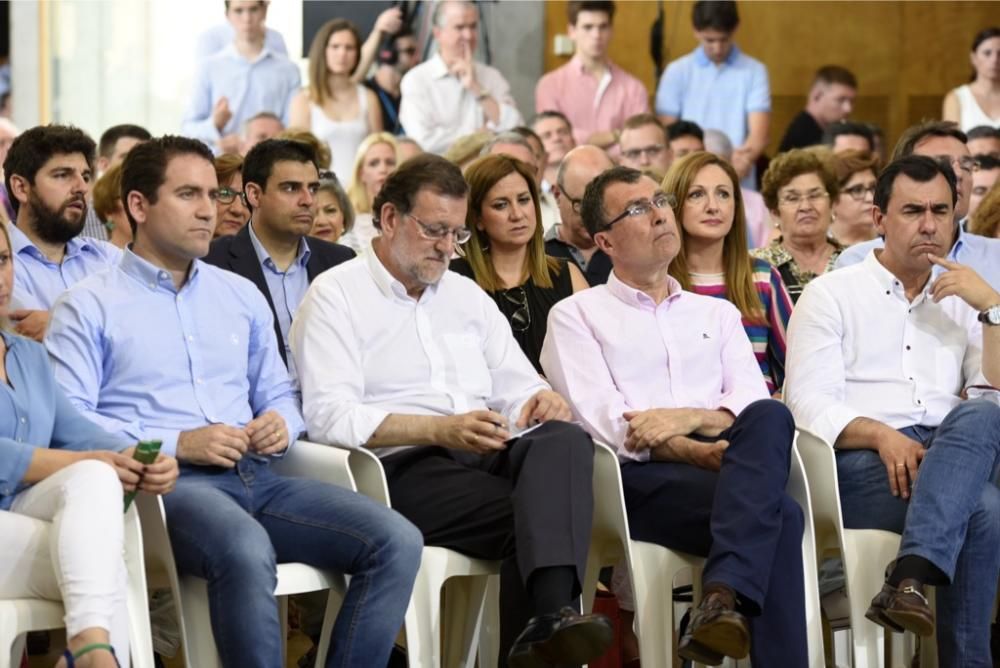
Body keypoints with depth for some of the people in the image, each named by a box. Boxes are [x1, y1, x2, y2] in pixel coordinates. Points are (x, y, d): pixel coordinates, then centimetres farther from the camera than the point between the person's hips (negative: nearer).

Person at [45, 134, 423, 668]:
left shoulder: (242, 296, 23)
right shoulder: (89, 307, 4)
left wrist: (280, 425, 1)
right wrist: (177, 444, -13)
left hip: (254, 476, 6)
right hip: (165, 483, -6)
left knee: (397, 541, -17)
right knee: (246, 550, -40)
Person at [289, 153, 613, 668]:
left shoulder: (467, 295, 26)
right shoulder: (337, 295, 4)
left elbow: (518, 387, 23)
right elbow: (329, 417, -10)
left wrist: (539, 400, -5)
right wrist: (441, 430, -22)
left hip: (486, 457, 5)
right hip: (400, 468, -5)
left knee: (564, 440, -31)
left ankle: (549, 621, -49)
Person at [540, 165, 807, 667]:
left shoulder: (717, 314, 28)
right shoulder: (577, 316, 15)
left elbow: (755, 401, 11)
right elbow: (601, 419, -2)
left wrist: (691, 418, -12)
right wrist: (695, 453, -16)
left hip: (722, 465, 4)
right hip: (638, 479, -4)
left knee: (768, 419, -35)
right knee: (779, 514, -33)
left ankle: (723, 596, -49)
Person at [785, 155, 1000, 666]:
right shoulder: (832, 294, 14)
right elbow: (808, 403, -2)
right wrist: (882, 435, -20)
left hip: (954, 461, 4)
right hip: (859, 465, -3)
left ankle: (909, 579, -46)